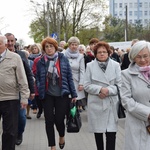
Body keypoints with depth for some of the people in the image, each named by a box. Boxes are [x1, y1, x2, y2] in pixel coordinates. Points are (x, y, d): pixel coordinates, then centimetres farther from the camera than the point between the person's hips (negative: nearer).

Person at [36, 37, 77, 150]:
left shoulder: (63, 59, -2)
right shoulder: (41, 62, 1)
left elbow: (69, 77, 0)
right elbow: (38, 78, 9)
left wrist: (74, 94, -1)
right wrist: (40, 90, -5)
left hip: (62, 95, -1)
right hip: (47, 95, 2)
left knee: (59, 120, -1)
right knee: (49, 121, 3)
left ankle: (62, 136, 33)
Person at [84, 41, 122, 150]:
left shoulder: (115, 65, 2)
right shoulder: (90, 66, 2)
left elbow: (119, 84, -1)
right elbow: (87, 85, -1)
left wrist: (108, 90, -18)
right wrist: (100, 89, -17)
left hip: (111, 104, -1)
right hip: (96, 104, 1)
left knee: (111, 132, -6)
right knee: (98, 130, 11)